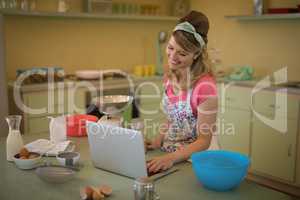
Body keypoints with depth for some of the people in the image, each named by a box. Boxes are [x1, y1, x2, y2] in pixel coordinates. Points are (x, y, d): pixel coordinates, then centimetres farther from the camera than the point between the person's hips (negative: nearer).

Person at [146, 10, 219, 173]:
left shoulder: (205, 86, -21)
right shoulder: (170, 77, 0)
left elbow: (204, 141, -16)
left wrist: (171, 158, -28)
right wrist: (158, 141, -3)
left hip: (197, 158, -6)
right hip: (168, 155, 6)